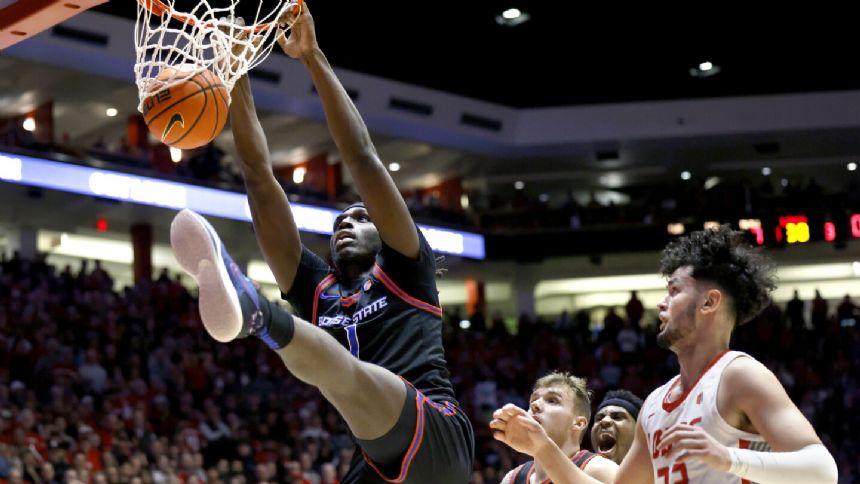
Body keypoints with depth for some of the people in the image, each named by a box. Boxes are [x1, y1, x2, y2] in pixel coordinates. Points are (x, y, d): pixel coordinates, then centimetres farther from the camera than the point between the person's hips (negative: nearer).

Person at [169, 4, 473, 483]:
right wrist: (237, 77, 16)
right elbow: (260, 179, 21)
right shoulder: (316, 289, 25)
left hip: (440, 440, -6)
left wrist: (313, 56, 4)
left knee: (344, 374, -33)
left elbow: (363, 158, 5)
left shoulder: (404, 271, 14)